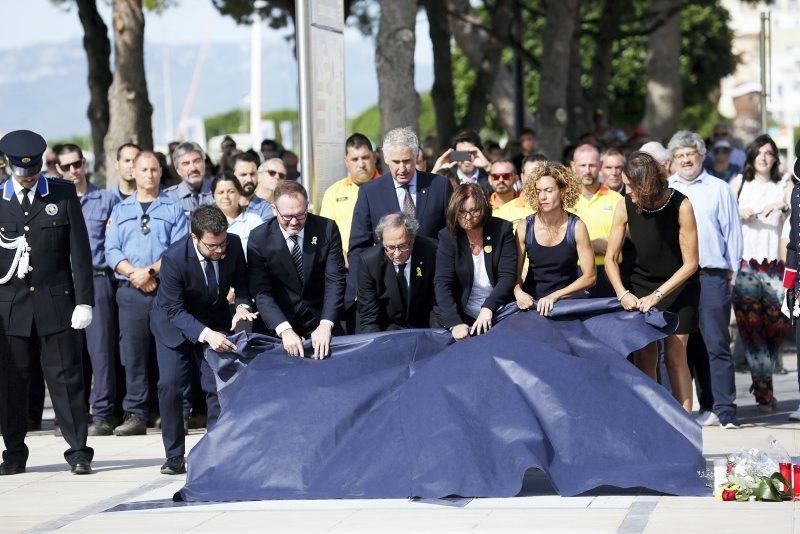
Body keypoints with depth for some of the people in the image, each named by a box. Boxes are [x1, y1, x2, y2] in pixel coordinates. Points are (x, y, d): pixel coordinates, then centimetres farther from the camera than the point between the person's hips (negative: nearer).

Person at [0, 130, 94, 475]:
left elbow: (80, 252, 4)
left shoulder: (63, 195, 5)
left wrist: (84, 301, -2)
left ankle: (78, 451, 3)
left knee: (66, 379, -2)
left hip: (55, 303, -1)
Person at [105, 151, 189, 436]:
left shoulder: (173, 209, 10)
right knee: (133, 352, -1)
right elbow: (112, 251, 7)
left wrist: (151, 270, -12)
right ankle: (135, 415, 1)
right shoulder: (120, 210, 17)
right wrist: (135, 274, -9)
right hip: (131, 291, 2)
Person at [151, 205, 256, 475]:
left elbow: (241, 280, -3)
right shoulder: (174, 258, -32)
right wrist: (205, 334, -40)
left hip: (215, 319, 3)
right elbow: (174, 310, -27)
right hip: (174, 321, -3)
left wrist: (242, 305, -24)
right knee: (170, 384, -12)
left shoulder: (233, 245, -22)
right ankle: (174, 455, 0)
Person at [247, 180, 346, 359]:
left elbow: (335, 281, -9)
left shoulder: (327, 229, -6)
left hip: (320, 320, 0)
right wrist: (284, 330, -27)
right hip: (277, 328, 0)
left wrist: (326, 325, -24)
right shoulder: (259, 238, -7)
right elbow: (261, 292, -12)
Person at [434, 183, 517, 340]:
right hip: (464, 316, 0)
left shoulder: (502, 230, -2)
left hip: (499, 314, 0)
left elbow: (508, 277, -7)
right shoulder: (448, 237, -3)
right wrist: (455, 324, -25)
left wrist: (488, 308, -23)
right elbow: (442, 284, -11)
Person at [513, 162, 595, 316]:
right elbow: (515, 271, 2)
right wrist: (518, 292, -20)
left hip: (569, 300, -2)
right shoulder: (525, 228, -1)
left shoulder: (576, 227, -6)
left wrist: (555, 295, -16)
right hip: (533, 302, 2)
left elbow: (589, 276, -6)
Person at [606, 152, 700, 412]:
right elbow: (610, 258, -4)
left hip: (679, 285, -3)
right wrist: (622, 293, -19)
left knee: (675, 354, -9)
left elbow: (690, 263, -17)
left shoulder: (680, 205, -20)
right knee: (644, 356, -3)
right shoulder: (626, 206, -11)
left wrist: (657, 295, -21)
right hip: (642, 283, 3)